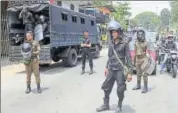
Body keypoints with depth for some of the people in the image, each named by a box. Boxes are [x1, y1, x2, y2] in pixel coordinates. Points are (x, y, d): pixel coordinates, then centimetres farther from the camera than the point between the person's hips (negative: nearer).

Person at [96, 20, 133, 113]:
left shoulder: (124, 43, -10)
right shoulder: (111, 43, 5)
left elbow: (128, 58, -11)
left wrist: (130, 72, -14)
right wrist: (107, 67, 16)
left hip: (120, 69, -5)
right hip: (111, 69, 6)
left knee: (120, 89, 3)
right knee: (106, 87, 11)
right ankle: (106, 105, 27)